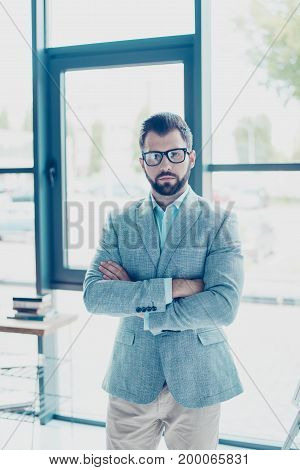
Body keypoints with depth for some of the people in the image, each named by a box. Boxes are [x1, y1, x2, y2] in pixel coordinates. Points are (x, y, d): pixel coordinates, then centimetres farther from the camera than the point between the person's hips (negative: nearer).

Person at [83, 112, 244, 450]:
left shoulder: (219, 220, -4)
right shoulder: (119, 222, 3)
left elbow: (224, 305, -16)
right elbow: (93, 295, -10)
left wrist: (134, 299, -13)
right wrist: (172, 287, -19)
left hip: (197, 381, -1)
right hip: (130, 380, 2)